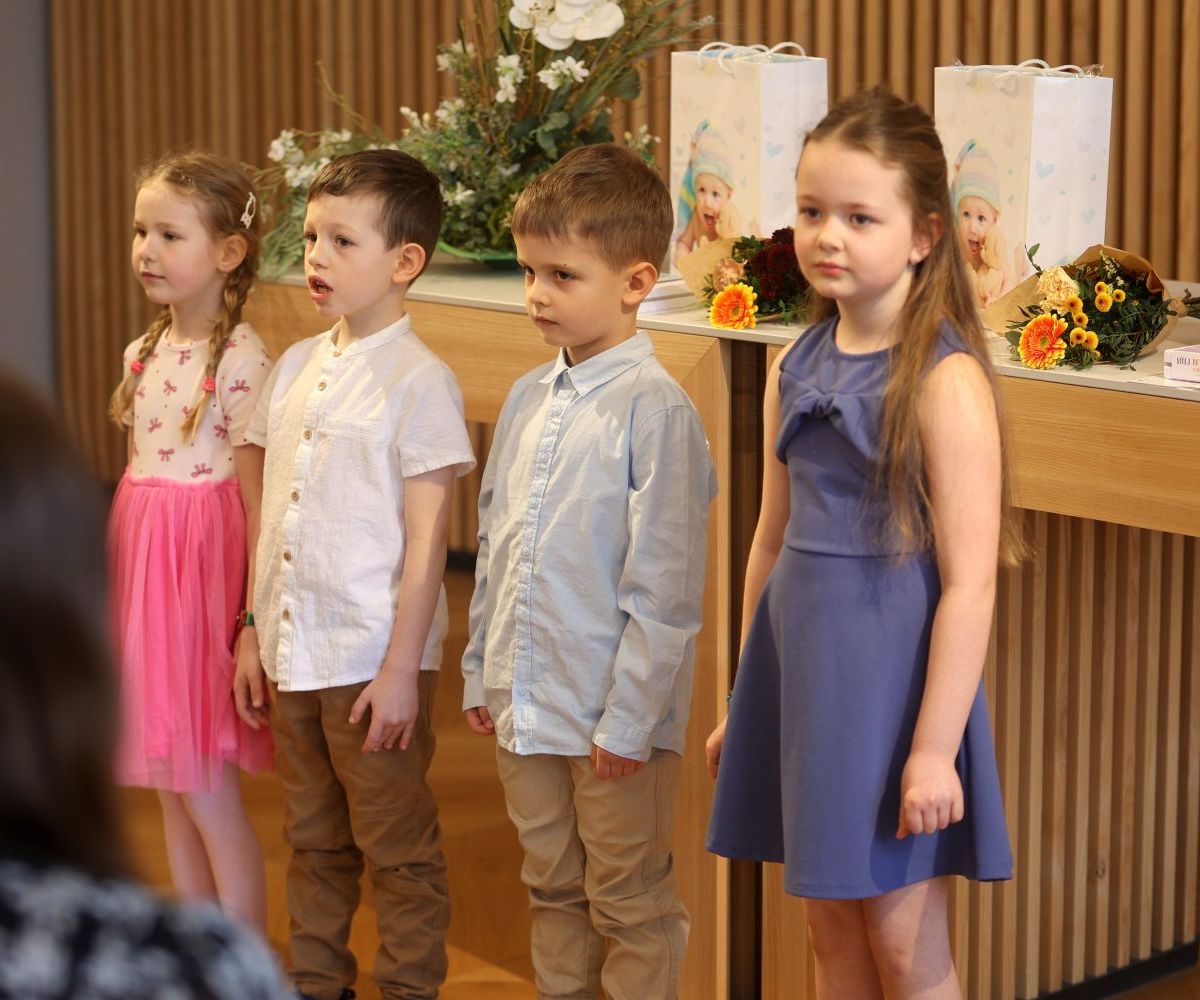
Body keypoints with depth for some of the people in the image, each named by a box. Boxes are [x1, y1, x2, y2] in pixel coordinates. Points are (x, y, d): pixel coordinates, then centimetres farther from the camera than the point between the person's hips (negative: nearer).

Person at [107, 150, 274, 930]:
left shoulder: (240, 362, -14)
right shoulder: (146, 354, 9)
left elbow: (258, 499, -14)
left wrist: (254, 618, -14)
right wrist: (124, 588, 15)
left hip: (204, 569, -8)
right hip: (144, 559, 8)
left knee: (208, 795, -2)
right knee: (171, 786, 13)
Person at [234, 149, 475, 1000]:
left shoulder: (419, 380, -11)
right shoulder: (296, 368, 9)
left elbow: (426, 542, -13)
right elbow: (274, 520, 13)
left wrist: (401, 670, -15)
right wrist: (254, 635, 12)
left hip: (374, 662, -7)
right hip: (293, 656, 7)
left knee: (398, 850, 5)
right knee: (315, 842, 18)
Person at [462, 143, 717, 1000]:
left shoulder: (655, 409, -16)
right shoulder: (528, 399, 7)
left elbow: (664, 585, -17)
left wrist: (628, 719, -17)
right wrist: (482, 671, 16)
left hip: (613, 715, -7)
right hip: (526, 706, 7)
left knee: (630, 906, 6)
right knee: (552, 889, 19)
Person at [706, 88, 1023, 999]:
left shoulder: (945, 381, -14)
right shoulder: (795, 368, 6)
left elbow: (969, 582, -16)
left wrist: (936, 749, -17)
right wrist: (742, 707, 17)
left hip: (891, 679, -6)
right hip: (799, 671, 6)